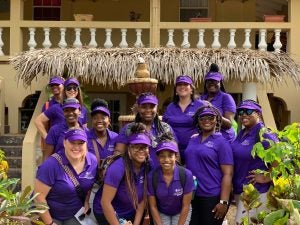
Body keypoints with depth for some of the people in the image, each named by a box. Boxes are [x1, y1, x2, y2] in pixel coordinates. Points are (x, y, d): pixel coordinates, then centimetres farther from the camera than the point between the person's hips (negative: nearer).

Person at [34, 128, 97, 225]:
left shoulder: (92, 161, -10)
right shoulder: (52, 164, -24)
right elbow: (39, 195, -21)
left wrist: (87, 201, -3)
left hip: (75, 215, 4)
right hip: (51, 215, -4)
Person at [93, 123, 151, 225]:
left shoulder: (147, 167, -10)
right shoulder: (118, 168, -27)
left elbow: (143, 199, -3)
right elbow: (105, 202, -25)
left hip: (130, 213, 5)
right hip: (107, 213, -5)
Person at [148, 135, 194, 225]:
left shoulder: (186, 175, -24)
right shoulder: (152, 176, -21)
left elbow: (185, 206, -15)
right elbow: (153, 206, -9)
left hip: (181, 213, -1)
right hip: (161, 213, 1)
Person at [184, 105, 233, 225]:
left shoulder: (221, 142, -6)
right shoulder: (192, 140, 10)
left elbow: (227, 174, -11)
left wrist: (223, 201, -17)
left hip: (213, 197, -5)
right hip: (191, 196, 5)